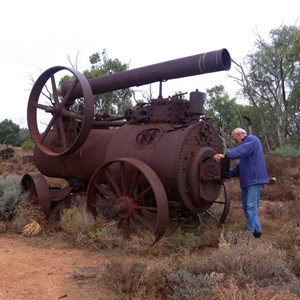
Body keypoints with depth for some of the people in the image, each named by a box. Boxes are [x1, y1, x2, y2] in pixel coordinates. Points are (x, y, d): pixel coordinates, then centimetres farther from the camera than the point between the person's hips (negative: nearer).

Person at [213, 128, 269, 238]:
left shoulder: (252, 139, -6)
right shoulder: (245, 143, 25)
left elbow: (240, 151, -26)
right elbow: (241, 164, 23)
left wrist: (225, 154, -35)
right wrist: (229, 173, 12)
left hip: (254, 179, -10)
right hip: (247, 180, 10)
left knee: (251, 207, -13)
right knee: (246, 206, 12)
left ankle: (250, 232, -12)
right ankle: (256, 230, 19)